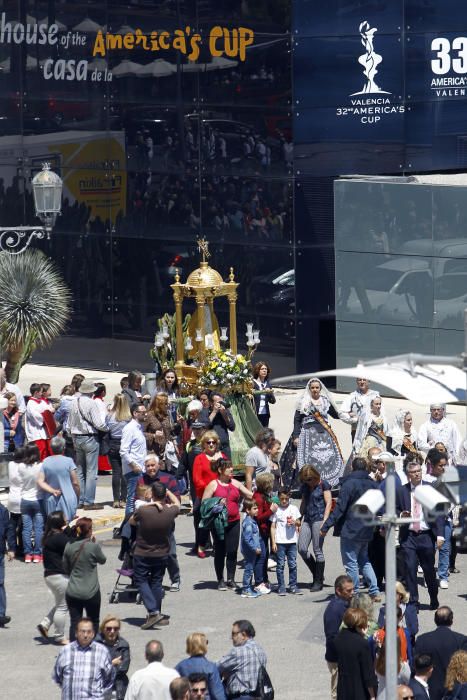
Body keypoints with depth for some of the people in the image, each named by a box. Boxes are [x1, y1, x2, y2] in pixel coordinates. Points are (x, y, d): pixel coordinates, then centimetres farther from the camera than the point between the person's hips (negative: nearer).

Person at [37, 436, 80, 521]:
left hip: (50, 501, 3)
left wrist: (52, 491, -7)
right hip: (67, 501, -3)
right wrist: (78, 498, 8)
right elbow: (75, 483, -5)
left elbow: (40, 482, -4)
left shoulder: (46, 462, 1)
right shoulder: (68, 461, -9)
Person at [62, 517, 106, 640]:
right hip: (90, 592, -3)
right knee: (93, 622, 15)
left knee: (74, 623, 4)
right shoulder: (93, 546, -14)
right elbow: (103, 560, 4)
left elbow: (66, 568, 8)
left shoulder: (69, 546, -1)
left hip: (72, 592, 3)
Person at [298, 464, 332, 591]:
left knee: (317, 550, -5)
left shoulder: (323, 484, -3)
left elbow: (328, 503, -6)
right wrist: (299, 520, 16)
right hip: (307, 520, 6)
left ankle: (319, 581, 2)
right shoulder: (305, 486, 14)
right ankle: (317, 574, 15)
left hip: (319, 519, -6)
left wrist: (324, 521, -14)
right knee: (302, 549, -2)